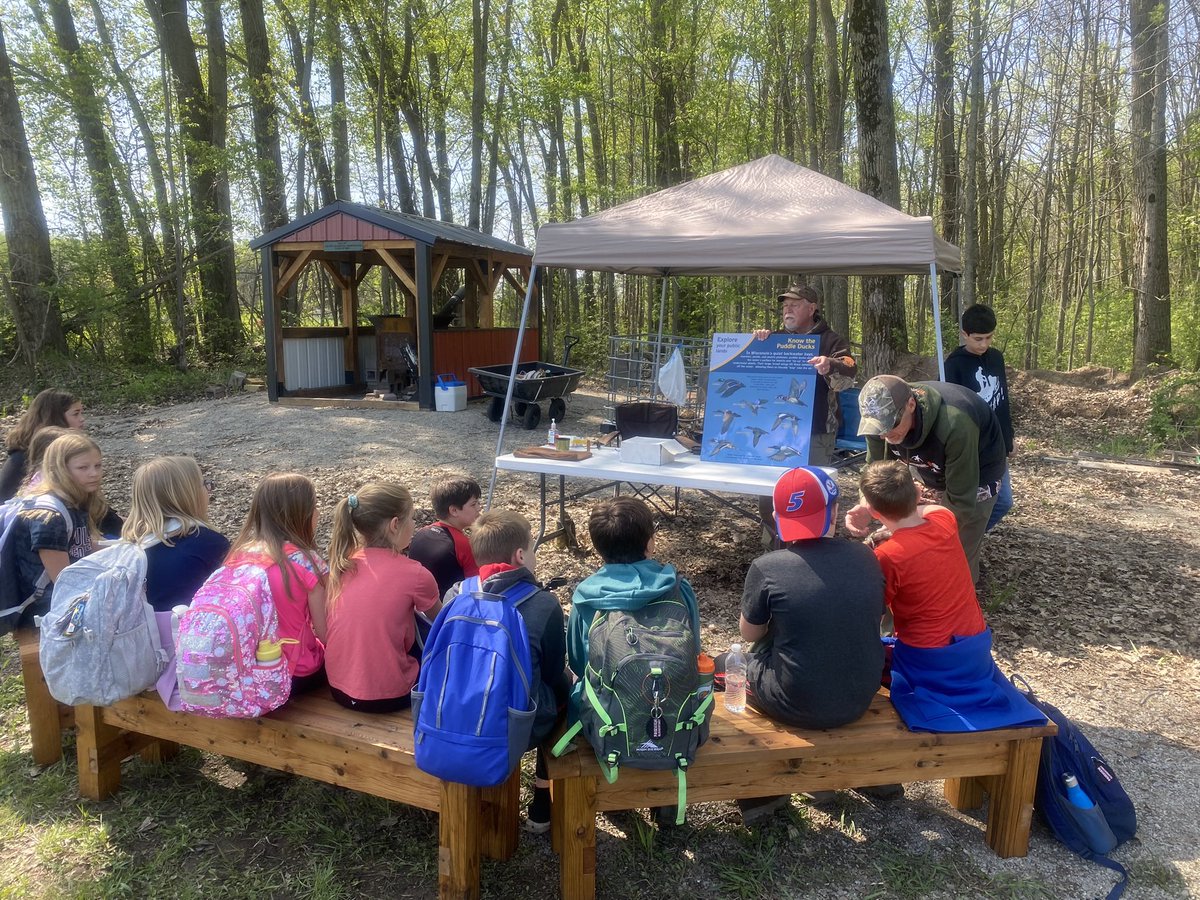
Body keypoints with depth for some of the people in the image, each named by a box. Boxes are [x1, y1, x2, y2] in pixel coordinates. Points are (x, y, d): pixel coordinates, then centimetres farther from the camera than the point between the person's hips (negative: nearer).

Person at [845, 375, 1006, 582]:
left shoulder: (954, 426, -43)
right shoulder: (884, 415, -27)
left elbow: (962, 501, -34)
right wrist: (867, 506, -35)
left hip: (978, 470, -5)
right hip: (932, 465, 5)